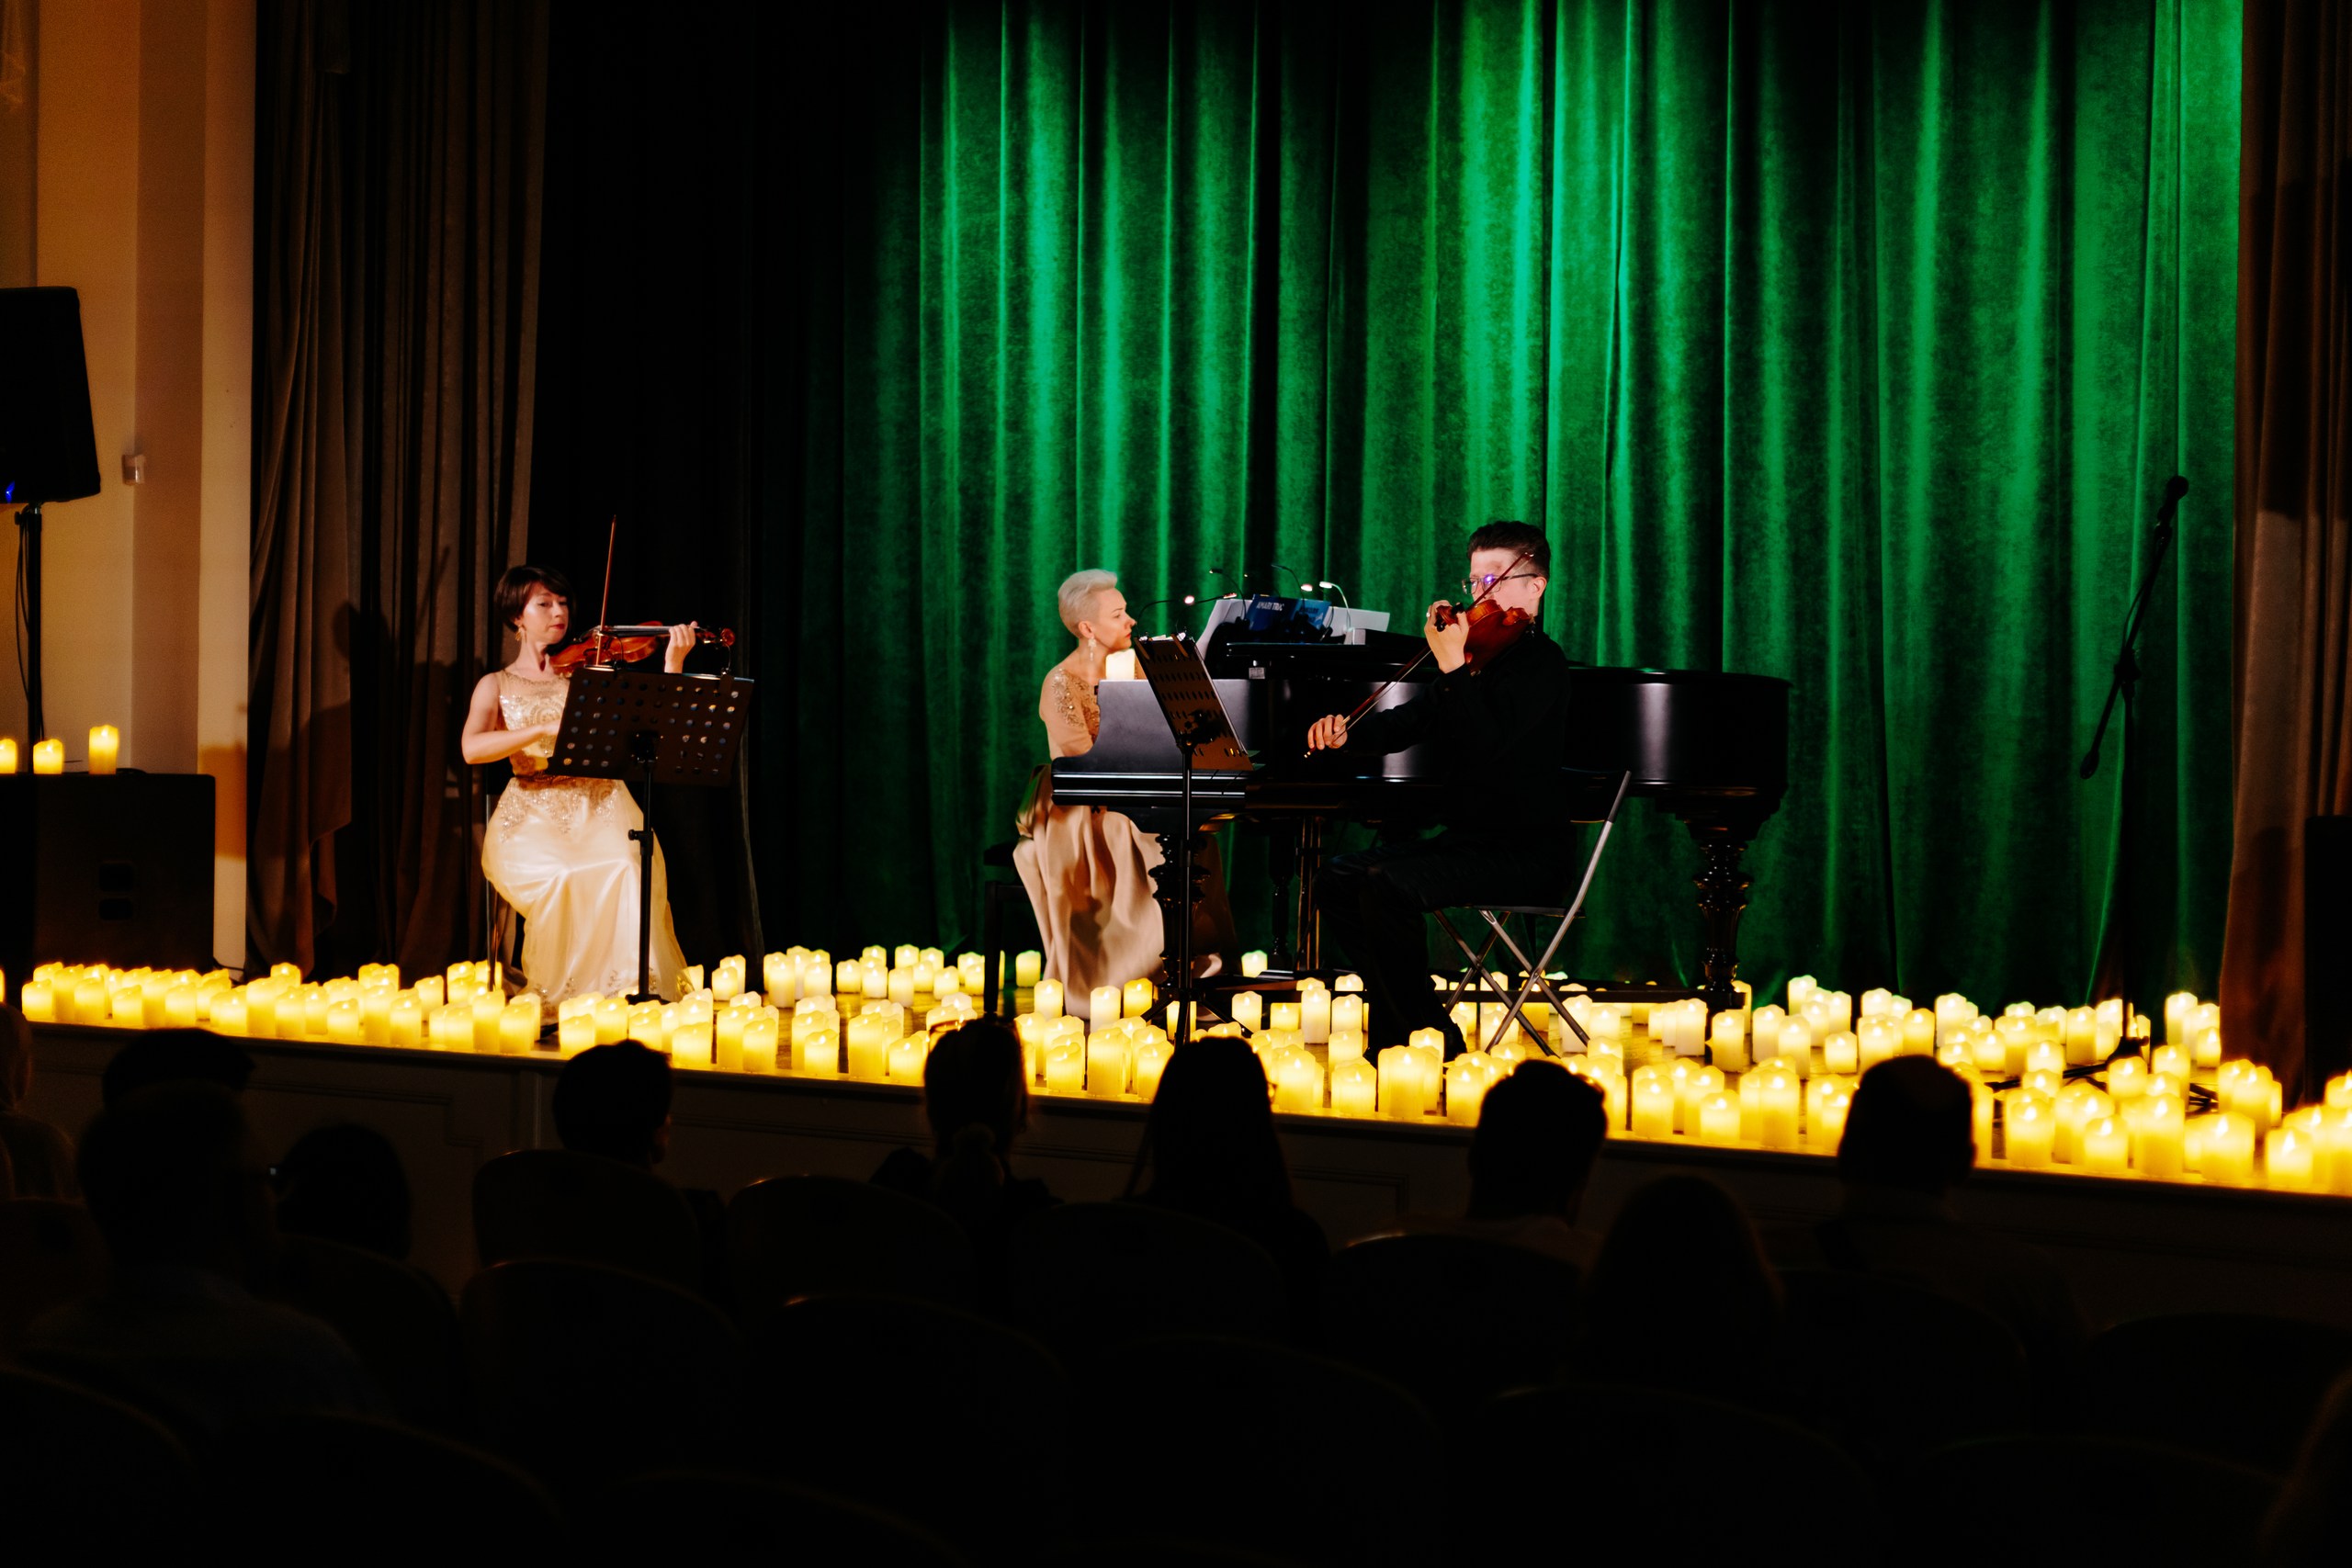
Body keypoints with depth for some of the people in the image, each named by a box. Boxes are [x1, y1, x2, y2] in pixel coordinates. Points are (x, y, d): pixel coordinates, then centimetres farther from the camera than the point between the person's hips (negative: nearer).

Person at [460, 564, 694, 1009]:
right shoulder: (496, 685, 12)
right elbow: (472, 748, -9)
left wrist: (673, 663, -10)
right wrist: (547, 728, -21)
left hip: (600, 808, 1)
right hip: (533, 814, -1)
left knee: (627, 871, -33)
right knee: (562, 878, -34)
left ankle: (631, 991, -28)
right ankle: (559, 1000, -20)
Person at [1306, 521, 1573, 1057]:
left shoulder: (1541, 661, -11)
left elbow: (1488, 742, -26)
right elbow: (1410, 722, 10)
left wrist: (1454, 667, -28)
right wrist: (1347, 733, -7)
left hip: (1524, 852, -9)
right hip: (1467, 839, 9)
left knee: (1389, 886, -27)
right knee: (1340, 880, 2)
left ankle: (1431, 1036, -14)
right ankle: (1395, 1018, 9)